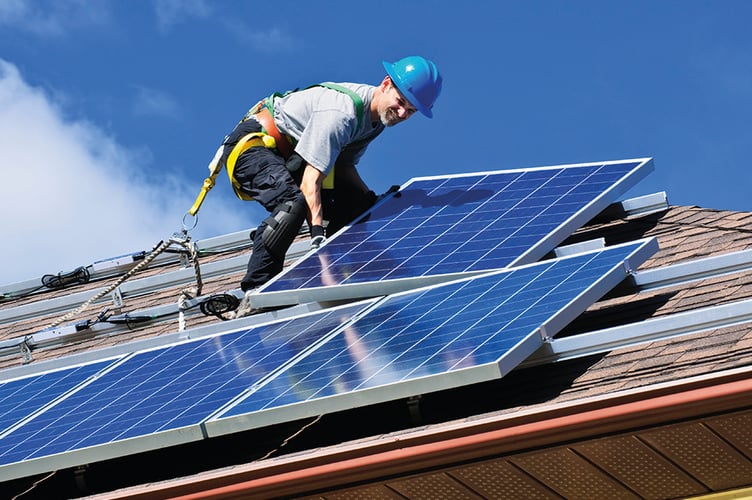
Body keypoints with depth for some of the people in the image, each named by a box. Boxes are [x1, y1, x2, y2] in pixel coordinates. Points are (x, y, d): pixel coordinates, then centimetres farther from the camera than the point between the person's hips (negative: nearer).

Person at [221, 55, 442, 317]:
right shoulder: (341, 112, -30)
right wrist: (317, 233, -41)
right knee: (294, 203, -35)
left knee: (359, 201, 3)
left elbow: (344, 165, 7)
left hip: (289, 154, 10)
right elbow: (311, 179, -34)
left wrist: (373, 202, -7)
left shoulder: (378, 115, -1)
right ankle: (253, 294, -33)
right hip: (252, 145, -10)